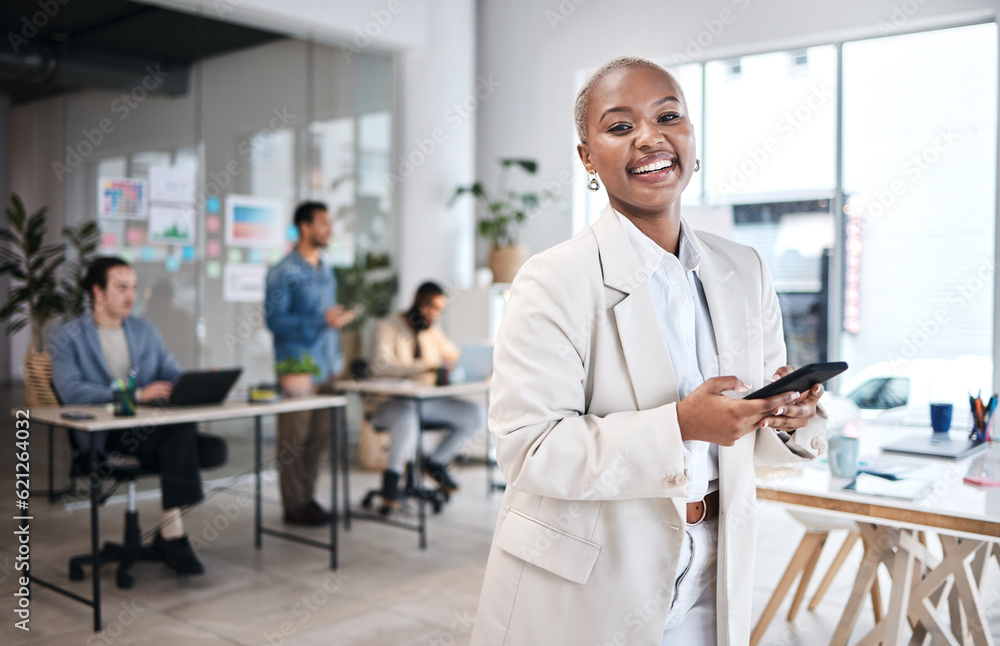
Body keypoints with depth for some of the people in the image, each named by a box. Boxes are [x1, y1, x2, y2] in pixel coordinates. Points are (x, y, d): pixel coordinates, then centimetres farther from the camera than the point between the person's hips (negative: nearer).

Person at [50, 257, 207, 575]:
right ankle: (173, 530, -26)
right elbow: (71, 391, -14)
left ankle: (169, 532, -22)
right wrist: (137, 394, -22)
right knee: (180, 426, -33)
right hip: (103, 438, -5)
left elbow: (174, 375, 14)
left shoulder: (146, 331, 19)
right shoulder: (67, 337, 2)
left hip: (152, 431, 5)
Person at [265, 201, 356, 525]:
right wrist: (322, 320, -21)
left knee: (319, 437, 11)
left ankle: (307, 497, 22)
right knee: (294, 440, 0)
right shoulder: (284, 272, -9)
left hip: (325, 368, 7)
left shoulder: (326, 271, 14)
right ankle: (295, 505, 10)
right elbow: (275, 320, -15)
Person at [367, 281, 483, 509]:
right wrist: (426, 368, -32)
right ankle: (391, 476, -16)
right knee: (408, 418, -42)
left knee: (476, 414, -11)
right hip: (390, 402, -7)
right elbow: (379, 365, -24)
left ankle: (436, 462, 9)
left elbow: (454, 359, 14)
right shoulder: (387, 326, -7)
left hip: (426, 401, 7)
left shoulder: (432, 330, 16)